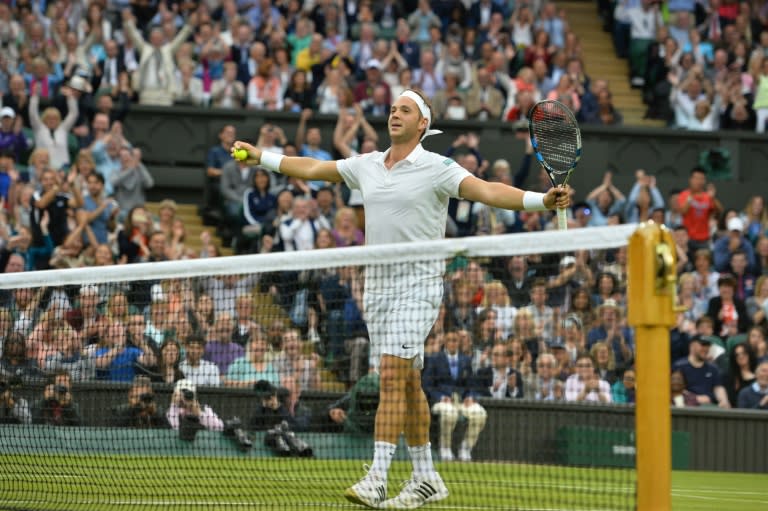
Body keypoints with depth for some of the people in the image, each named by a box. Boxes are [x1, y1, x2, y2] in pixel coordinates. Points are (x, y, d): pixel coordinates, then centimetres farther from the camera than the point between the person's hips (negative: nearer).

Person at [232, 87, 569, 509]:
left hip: (417, 284, -6)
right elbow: (311, 169, 22)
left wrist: (541, 201, -32)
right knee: (408, 382, 10)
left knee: (393, 376, -15)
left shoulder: (437, 168, -7)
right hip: (378, 283, 6)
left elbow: (487, 191, -19)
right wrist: (261, 157, 24)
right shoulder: (367, 165, 12)